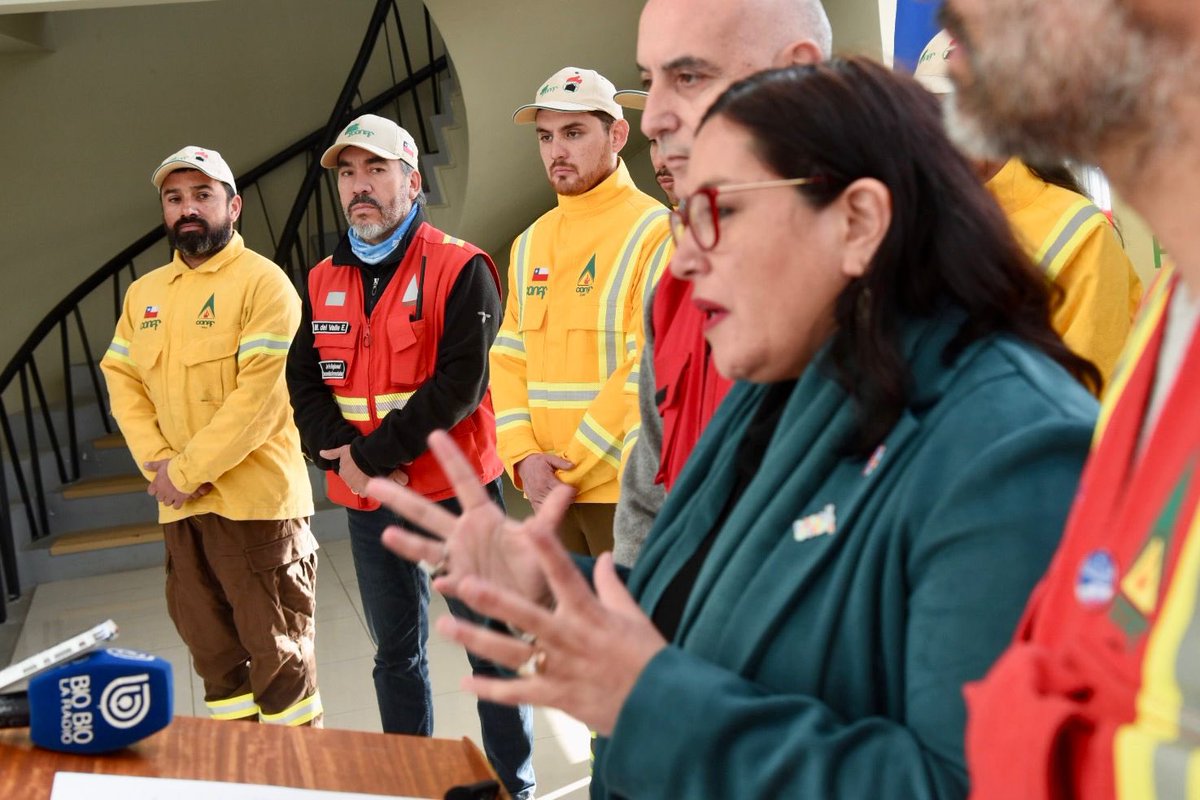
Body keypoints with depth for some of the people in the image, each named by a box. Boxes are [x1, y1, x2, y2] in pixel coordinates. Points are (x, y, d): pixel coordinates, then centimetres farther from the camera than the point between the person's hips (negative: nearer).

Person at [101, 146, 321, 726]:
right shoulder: (143, 293, 14)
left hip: (255, 500, -6)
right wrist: (157, 463, -6)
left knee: (278, 653, 1)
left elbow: (260, 394, -16)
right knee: (213, 652, 16)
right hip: (178, 507, 7)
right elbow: (122, 381, 10)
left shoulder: (262, 282, -8)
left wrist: (187, 471, -16)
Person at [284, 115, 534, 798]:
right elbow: (305, 384, 6)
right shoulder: (324, 281, 10)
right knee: (397, 653, 16)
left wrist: (373, 453, -19)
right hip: (367, 505, 5)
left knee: (490, 648, 3)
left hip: (455, 491, -5)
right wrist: (341, 456, -12)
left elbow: (461, 383, -18)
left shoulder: (461, 269, -9)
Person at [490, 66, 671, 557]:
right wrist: (523, 456, -4)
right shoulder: (530, 245, 14)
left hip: (628, 491, -6)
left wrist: (574, 463, -12)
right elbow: (509, 360, 12)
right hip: (550, 493, 6)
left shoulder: (656, 235, -8)